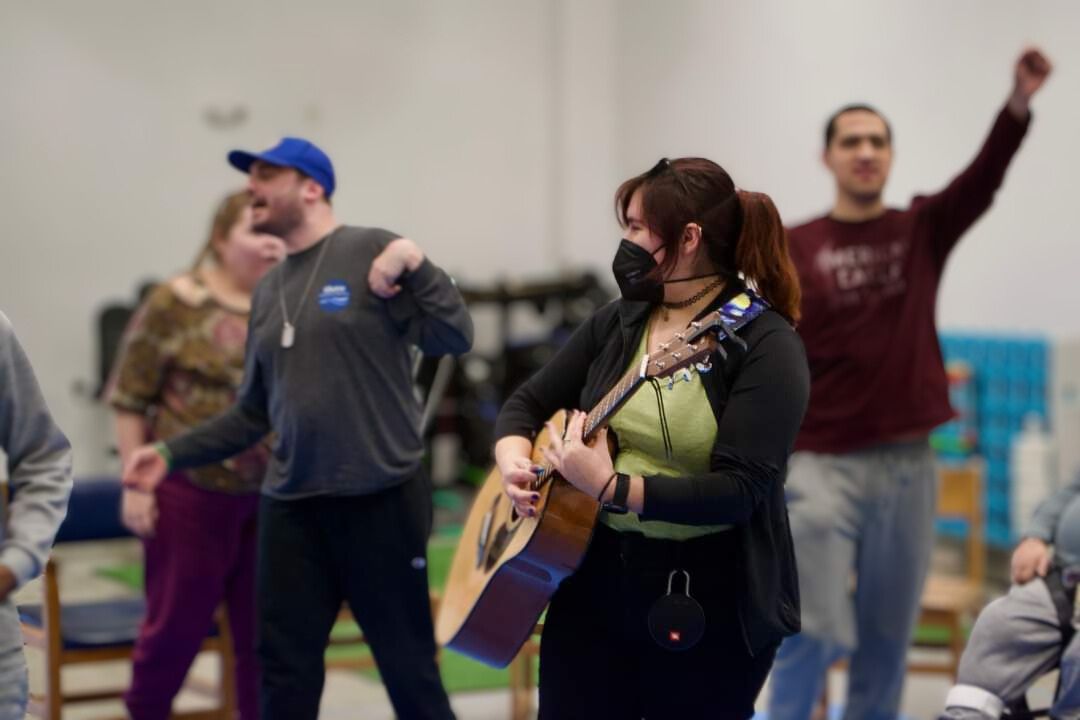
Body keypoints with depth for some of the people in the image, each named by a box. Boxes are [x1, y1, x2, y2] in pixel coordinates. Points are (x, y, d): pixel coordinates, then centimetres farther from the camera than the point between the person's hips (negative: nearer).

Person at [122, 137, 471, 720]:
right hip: (290, 505, 6)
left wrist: (415, 265, -21)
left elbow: (453, 338, -11)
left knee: (408, 665, 3)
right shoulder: (268, 290, 13)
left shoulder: (372, 252, -5)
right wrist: (172, 453, 11)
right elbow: (254, 413, 17)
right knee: (285, 667, 9)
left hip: (381, 497, -6)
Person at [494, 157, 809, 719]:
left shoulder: (765, 345, -13)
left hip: (710, 603, -5)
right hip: (593, 578, 5)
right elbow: (528, 402, 14)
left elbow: (738, 492, -22)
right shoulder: (616, 322, 6)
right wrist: (514, 460, -8)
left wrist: (611, 486, -28)